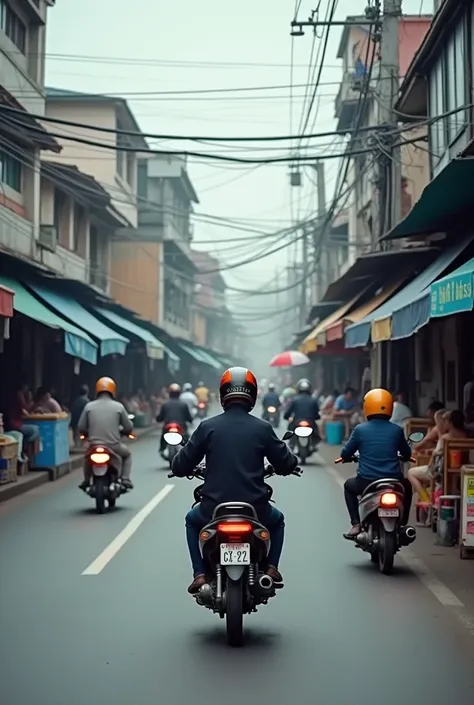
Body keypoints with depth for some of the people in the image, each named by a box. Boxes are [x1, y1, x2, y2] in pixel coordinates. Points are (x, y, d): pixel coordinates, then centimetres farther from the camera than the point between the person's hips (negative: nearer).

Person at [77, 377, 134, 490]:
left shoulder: (89, 406, 2)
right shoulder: (118, 406, -1)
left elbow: (81, 428, 2)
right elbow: (129, 428, 3)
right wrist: (121, 430, 26)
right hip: (114, 446, -2)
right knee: (127, 454, 30)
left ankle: (86, 480, 28)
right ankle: (125, 479, 13)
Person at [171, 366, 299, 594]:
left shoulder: (207, 427, -3)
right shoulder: (262, 428, -3)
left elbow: (180, 468, 1)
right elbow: (287, 466, 4)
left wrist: (189, 468, 24)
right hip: (255, 510, 0)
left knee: (192, 520, 33)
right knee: (277, 520, 34)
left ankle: (200, 574, 19)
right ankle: (271, 568, 16)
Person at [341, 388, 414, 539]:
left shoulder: (360, 430, -4)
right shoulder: (396, 430, 0)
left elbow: (345, 454, 4)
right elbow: (407, 454, 15)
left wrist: (350, 457, 28)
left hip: (366, 482, -1)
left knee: (349, 486, 32)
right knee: (407, 487, 36)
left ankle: (356, 524, 17)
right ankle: (402, 526, 28)